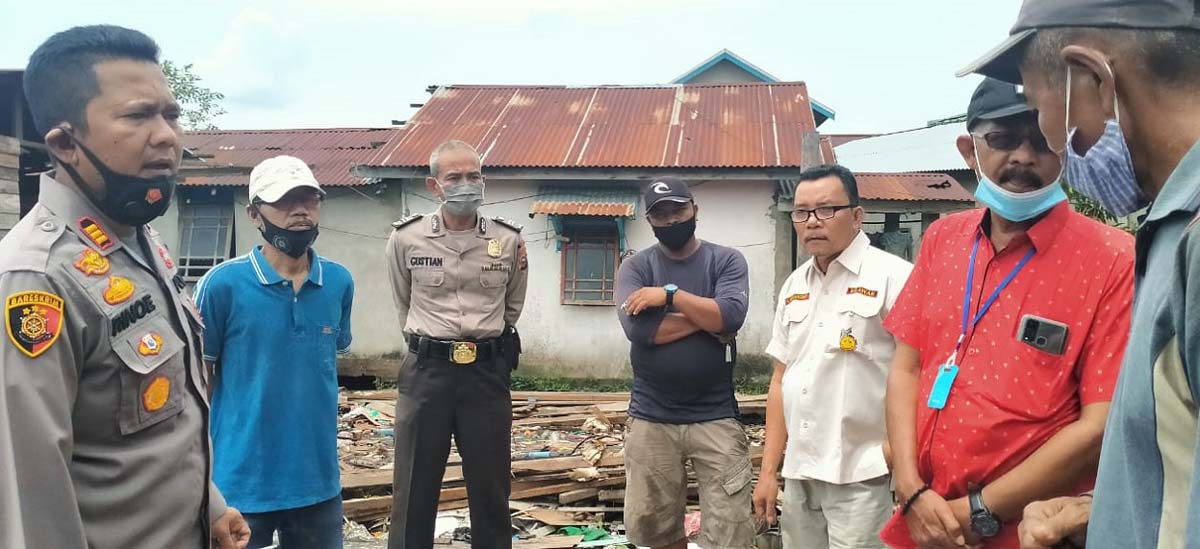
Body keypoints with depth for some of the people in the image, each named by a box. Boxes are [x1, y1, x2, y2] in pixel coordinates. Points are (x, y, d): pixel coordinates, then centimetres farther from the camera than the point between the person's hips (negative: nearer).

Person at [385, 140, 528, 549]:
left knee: (490, 489, 9)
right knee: (414, 489, 6)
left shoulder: (509, 240, 1)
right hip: (426, 372, 0)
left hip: (487, 373, 1)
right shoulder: (406, 238, -1)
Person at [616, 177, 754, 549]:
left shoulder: (726, 261, 1)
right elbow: (638, 328, -15)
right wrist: (705, 318, -10)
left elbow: (731, 315, -17)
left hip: (715, 417, -1)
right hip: (651, 418, 2)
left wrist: (670, 294, -14)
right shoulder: (635, 267, 2)